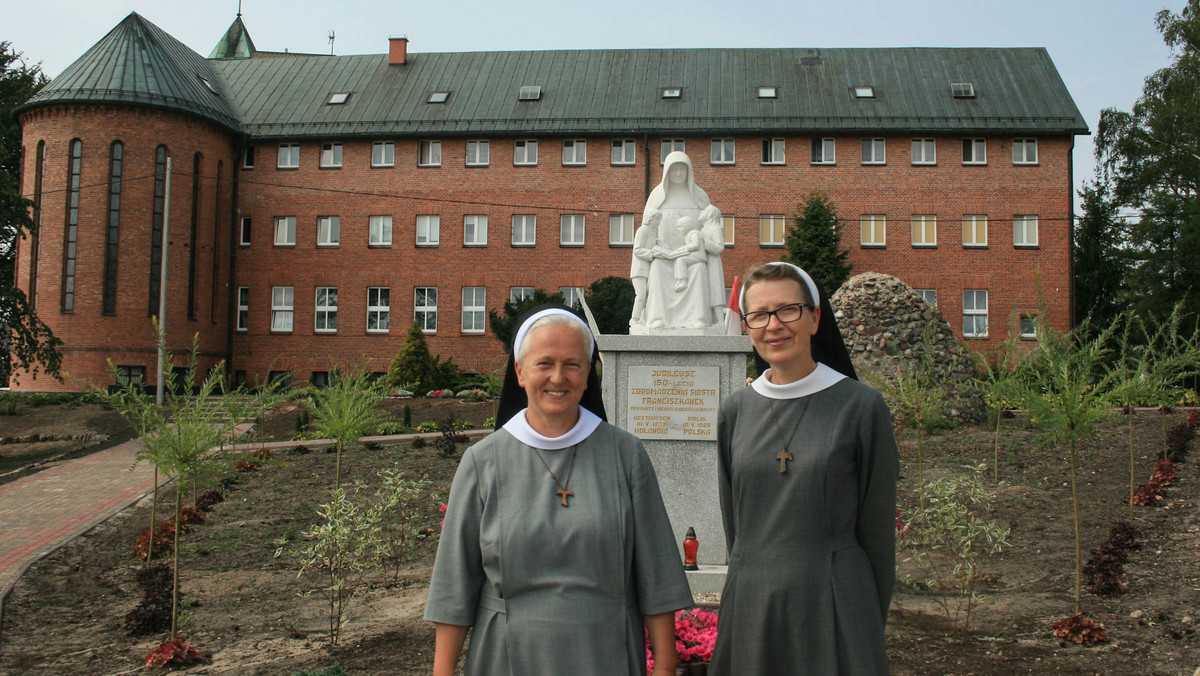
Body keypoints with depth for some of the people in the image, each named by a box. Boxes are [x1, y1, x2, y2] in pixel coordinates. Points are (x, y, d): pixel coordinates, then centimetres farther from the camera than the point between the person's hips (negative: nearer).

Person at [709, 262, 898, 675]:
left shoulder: (861, 406, -7)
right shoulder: (734, 411, 3)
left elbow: (876, 529, -2)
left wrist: (869, 622, 1)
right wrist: (749, 581, 10)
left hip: (833, 606, -3)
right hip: (749, 606, 3)